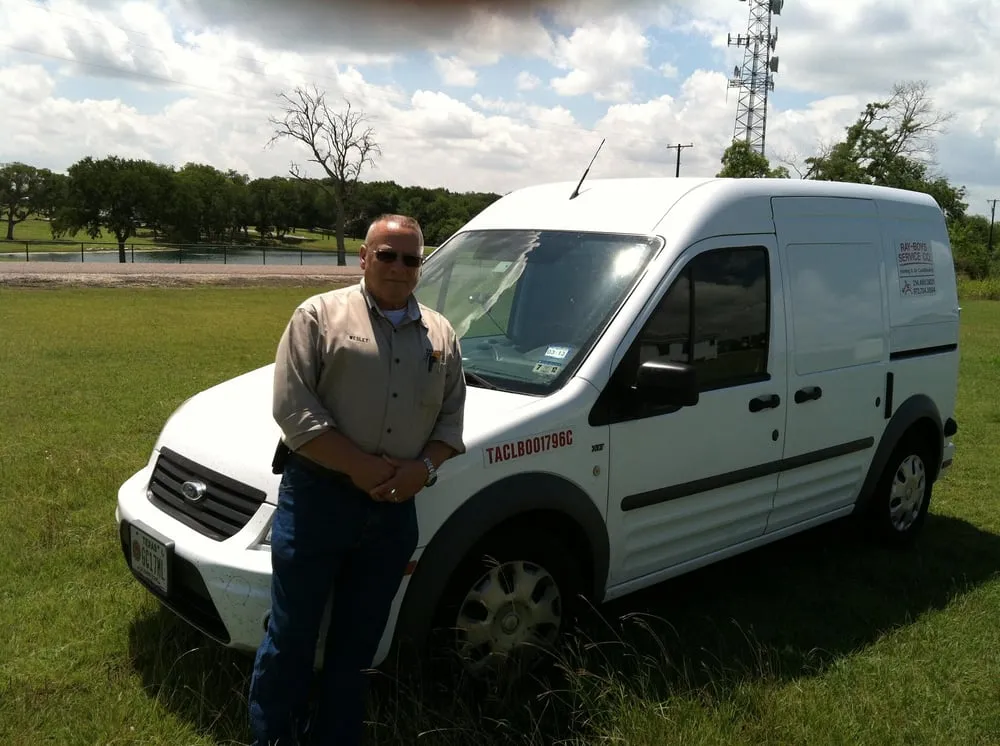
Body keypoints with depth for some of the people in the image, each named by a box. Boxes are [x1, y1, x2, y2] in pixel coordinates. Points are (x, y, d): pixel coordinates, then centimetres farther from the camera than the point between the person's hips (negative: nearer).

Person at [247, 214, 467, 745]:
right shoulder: (320, 316, -2)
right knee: (291, 636, 4)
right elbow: (292, 408, -11)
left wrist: (424, 467, -8)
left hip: (396, 508, 4)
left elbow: (452, 417, 11)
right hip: (318, 497, -4)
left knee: (357, 643, 15)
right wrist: (359, 466, -16)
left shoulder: (440, 335, 11)